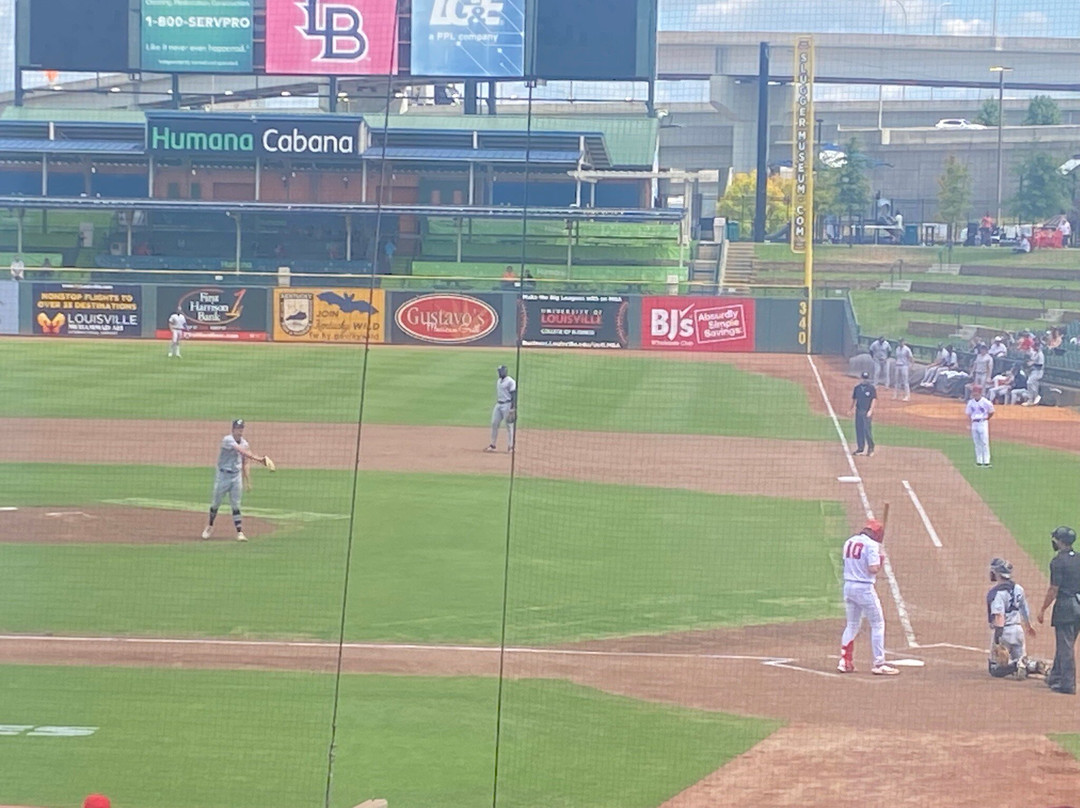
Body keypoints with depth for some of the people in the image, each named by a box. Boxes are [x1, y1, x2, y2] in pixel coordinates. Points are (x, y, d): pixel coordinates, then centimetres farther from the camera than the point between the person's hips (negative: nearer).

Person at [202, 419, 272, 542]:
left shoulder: (244, 444, 5)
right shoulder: (227, 440, -16)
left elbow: (245, 463, 12)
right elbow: (242, 451, -28)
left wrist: (248, 481, 6)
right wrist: (258, 458, -37)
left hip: (237, 476, 4)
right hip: (223, 475, -4)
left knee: (236, 505, 1)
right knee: (216, 503, 7)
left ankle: (239, 532, -3)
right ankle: (210, 526, 28)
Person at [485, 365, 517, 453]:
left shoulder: (510, 381, -11)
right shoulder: (498, 381, 15)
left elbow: (514, 395, -15)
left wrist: (512, 409, -20)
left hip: (507, 405, -8)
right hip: (498, 404, 8)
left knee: (509, 426, -4)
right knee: (494, 423, 5)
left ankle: (511, 446, 2)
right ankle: (492, 445, 11)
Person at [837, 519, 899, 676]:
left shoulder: (849, 542, 10)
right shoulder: (871, 545, -13)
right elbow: (873, 569, -20)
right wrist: (881, 559, 1)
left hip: (848, 586, 7)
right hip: (864, 588, -7)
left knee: (852, 625, 18)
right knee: (877, 624, 2)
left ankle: (845, 662, 14)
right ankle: (879, 664, 0)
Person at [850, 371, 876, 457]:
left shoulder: (872, 388, -3)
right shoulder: (857, 388, 10)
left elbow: (873, 400, -6)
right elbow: (854, 398, 15)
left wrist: (870, 410, -16)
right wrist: (852, 408, 3)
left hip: (867, 412, -5)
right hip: (859, 411, 5)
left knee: (867, 430, -8)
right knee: (859, 429, 7)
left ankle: (871, 449, 1)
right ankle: (860, 448, 16)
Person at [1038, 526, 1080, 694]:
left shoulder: (1058, 561, -13)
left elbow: (1054, 589, -15)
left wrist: (1043, 610, -7)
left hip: (1065, 606, -8)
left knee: (1065, 646, -3)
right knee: (1066, 644, 19)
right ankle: (1055, 677, 31)